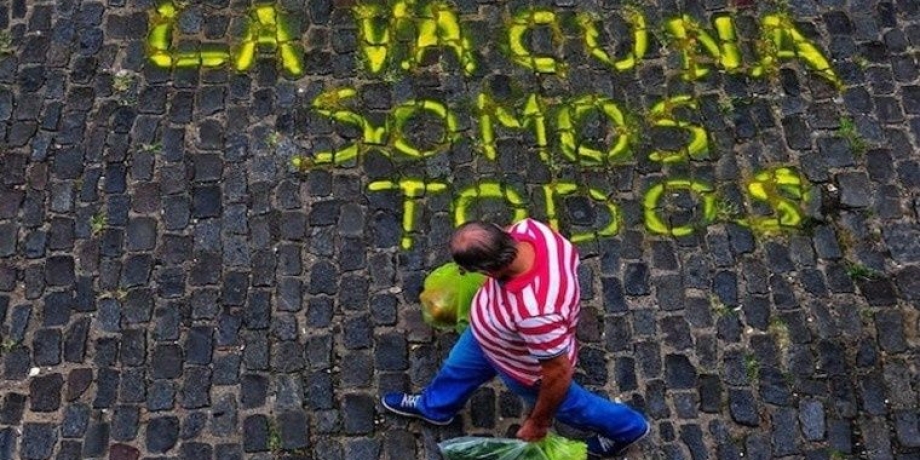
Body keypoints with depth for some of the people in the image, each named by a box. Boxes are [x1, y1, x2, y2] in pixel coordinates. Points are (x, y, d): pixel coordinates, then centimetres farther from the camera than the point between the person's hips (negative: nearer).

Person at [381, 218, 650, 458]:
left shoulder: (535, 311, -50)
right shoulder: (527, 229, -31)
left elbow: (559, 372, -34)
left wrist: (538, 422, -17)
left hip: (526, 368, -6)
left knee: (564, 404, 26)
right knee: (458, 366, 32)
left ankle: (625, 427, 55)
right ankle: (433, 407, 65)